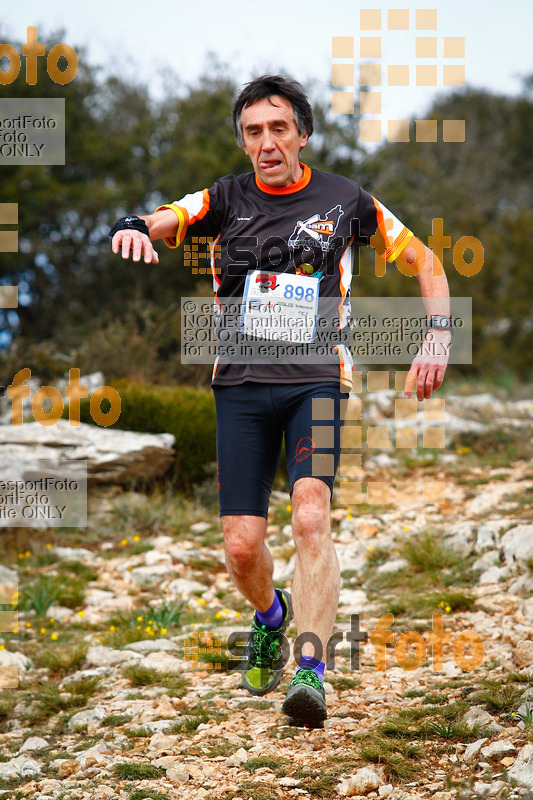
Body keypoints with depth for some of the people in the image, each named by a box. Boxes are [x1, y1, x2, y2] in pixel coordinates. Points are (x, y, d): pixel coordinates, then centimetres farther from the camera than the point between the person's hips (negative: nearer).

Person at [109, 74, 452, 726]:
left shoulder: (345, 201, 5)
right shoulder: (225, 200, 5)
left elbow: (424, 262, 15)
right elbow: (161, 220, -12)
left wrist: (438, 337, 2)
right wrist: (134, 228, -36)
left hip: (317, 380, -1)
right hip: (241, 384, 1)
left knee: (311, 516, -23)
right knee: (242, 545, -2)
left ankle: (311, 672, -25)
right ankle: (270, 617, 32)